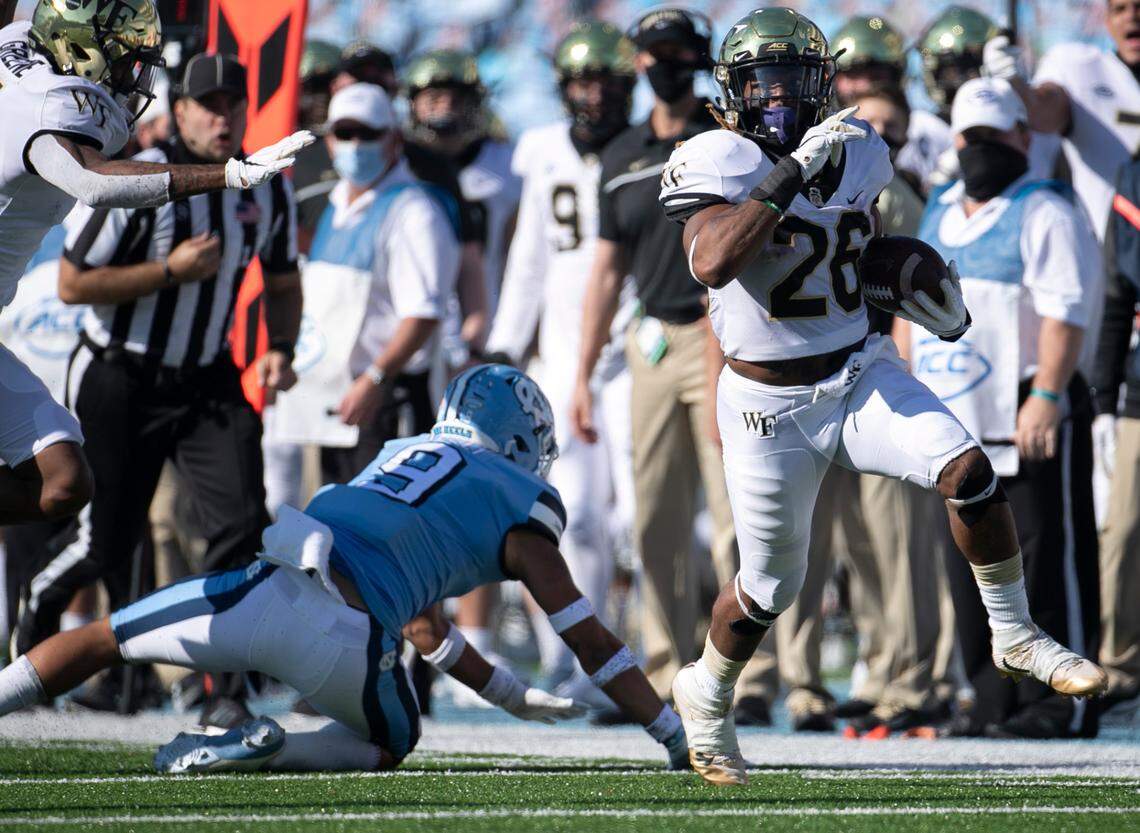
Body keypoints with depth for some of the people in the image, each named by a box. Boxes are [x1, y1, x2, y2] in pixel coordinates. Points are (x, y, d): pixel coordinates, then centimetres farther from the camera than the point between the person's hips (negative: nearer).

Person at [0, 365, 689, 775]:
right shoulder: (523, 508, 15)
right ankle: (263, 749, -1)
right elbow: (591, 642, 14)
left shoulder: (406, 452, 33)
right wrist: (675, 736, 21)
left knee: (104, 640, 22)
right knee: (391, 746, 26)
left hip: (266, 591, 4)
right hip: (343, 638, -4)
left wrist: (515, 697, 50)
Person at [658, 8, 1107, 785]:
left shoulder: (855, 152, 1)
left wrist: (922, 291, 5)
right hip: (771, 403, -4)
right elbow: (711, 263, -37)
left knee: (968, 470, -20)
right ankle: (707, 696, 37)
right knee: (769, 585, 7)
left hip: (861, 370, 4)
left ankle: (1016, 636, -1)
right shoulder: (719, 163, -17)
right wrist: (791, 174, -38)